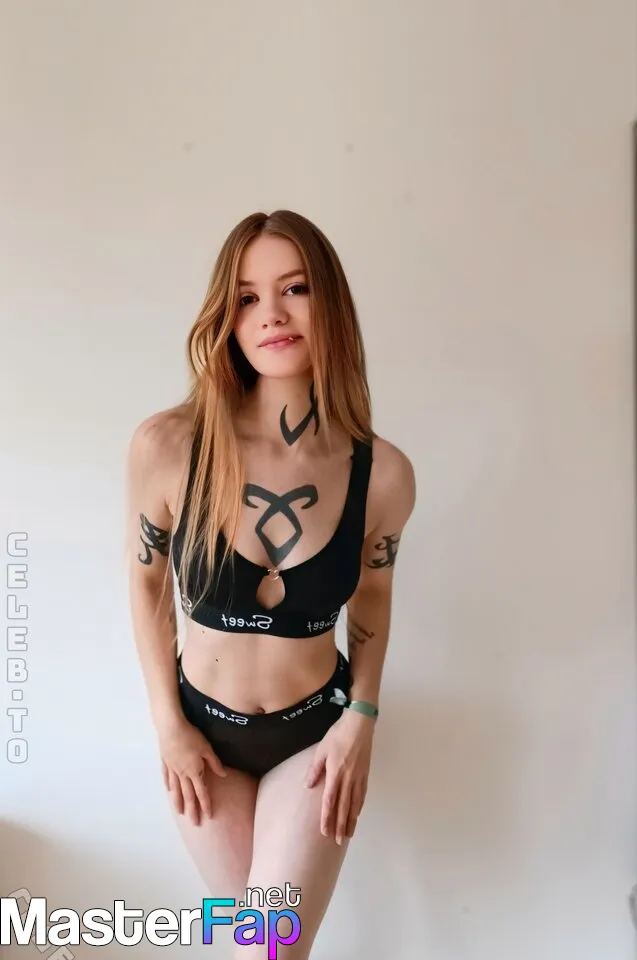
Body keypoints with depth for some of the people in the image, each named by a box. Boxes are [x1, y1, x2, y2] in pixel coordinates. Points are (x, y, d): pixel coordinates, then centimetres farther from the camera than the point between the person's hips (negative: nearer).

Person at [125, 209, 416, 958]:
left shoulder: (382, 472, -18)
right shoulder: (166, 446, -21)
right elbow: (147, 581, -5)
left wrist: (361, 720, -5)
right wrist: (167, 724, -3)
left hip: (315, 731, 0)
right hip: (204, 728, 1)